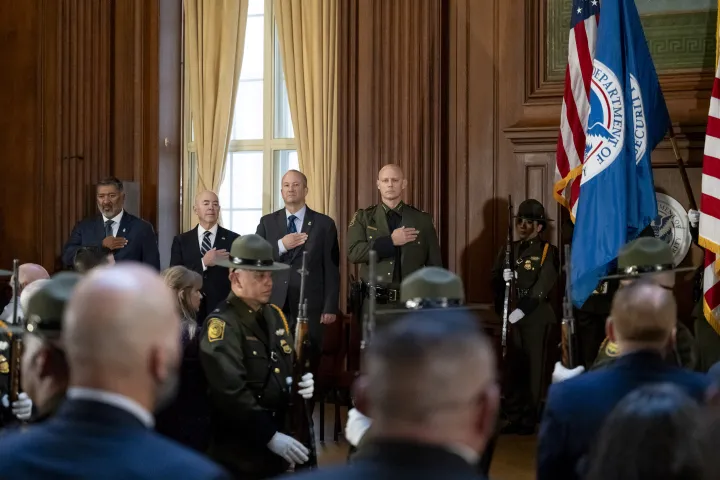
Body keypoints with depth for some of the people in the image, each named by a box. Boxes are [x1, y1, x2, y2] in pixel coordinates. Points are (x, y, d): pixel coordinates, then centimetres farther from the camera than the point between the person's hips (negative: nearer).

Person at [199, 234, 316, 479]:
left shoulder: (275, 315, 10)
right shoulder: (221, 324, -15)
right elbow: (231, 392, -24)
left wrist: (302, 381, -4)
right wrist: (269, 436, -26)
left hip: (279, 441, 7)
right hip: (241, 451, -7)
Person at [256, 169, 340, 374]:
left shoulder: (324, 224, 4)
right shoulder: (267, 222, 10)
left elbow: (331, 269, 2)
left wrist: (330, 308, -4)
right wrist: (281, 246, -11)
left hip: (310, 306, -1)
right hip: (274, 305, 2)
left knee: (308, 364, -1)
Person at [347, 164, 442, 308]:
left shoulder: (422, 220, 6)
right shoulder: (363, 217, 4)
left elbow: (435, 266, 8)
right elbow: (353, 253, -11)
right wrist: (390, 241, -16)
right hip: (375, 302, 0)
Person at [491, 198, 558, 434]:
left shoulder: (548, 251, -3)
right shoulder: (508, 249, 14)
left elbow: (544, 285, -14)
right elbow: (494, 280, 9)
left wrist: (522, 309, -22)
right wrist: (502, 278, -15)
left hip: (535, 316, -4)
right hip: (510, 316, 4)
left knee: (532, 367, -1)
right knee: (513, 366, 6)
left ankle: (529, 419, 3)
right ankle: (513, 417, 12)